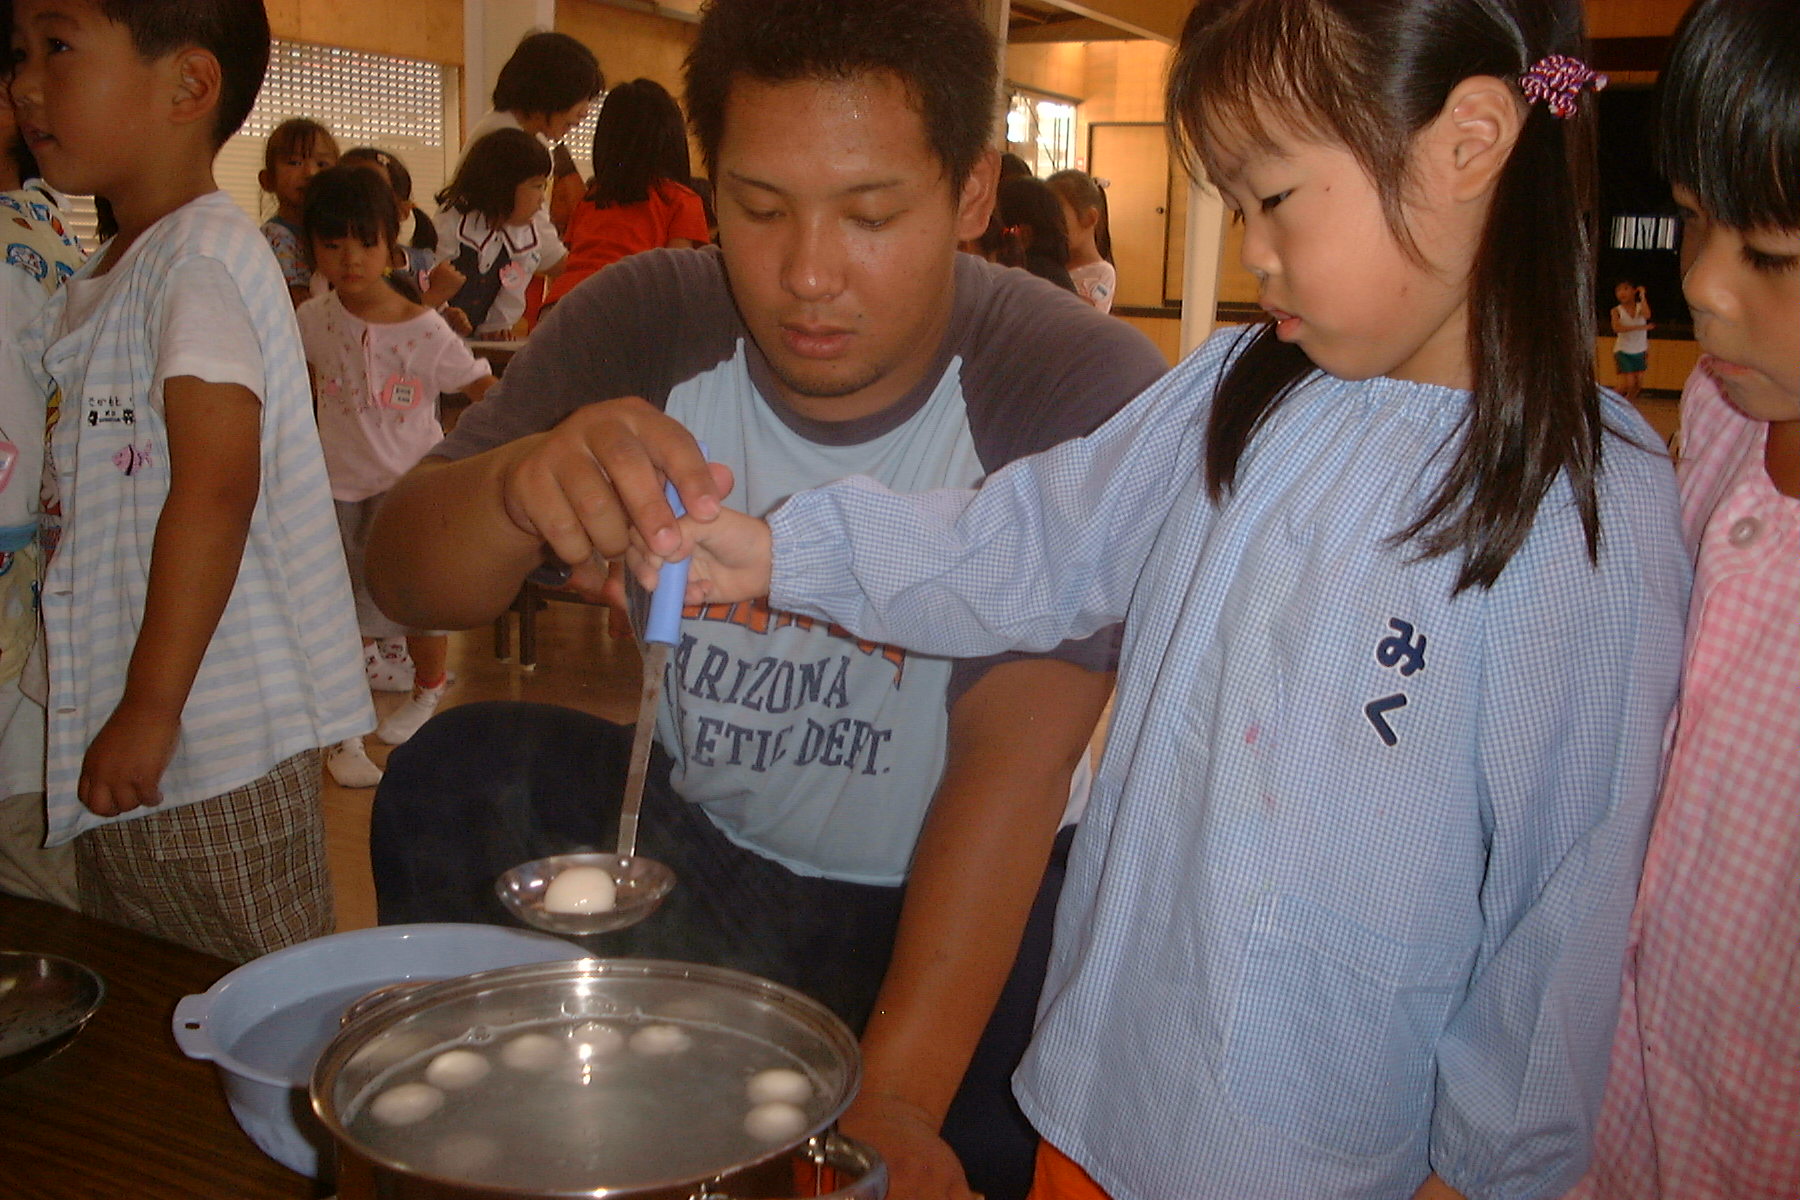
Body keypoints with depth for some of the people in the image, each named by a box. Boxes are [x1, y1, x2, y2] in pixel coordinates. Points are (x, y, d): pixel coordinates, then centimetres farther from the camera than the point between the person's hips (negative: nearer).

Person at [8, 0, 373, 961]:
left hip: (216, 747, -10)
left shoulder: (199, 257, -15)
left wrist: (152, 705, -24)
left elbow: (217, 487, -24)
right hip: (109, 747, 10)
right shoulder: (96, 284, 15)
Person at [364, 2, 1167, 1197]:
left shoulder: (1087, 391, -20)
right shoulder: (644, 326, -10)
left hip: (967, 895, -3)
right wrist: (519, 489, -38)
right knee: (456, 775, -17)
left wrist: (894, 1101, -32)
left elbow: (1013, 763, -25)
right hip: (704, 854, 4)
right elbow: (405, 581, -14)